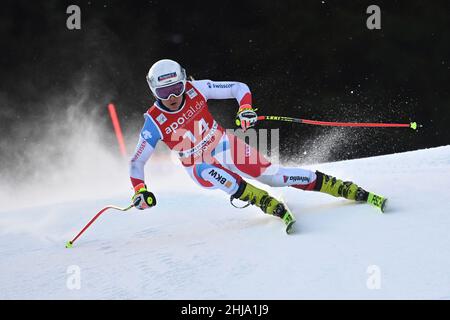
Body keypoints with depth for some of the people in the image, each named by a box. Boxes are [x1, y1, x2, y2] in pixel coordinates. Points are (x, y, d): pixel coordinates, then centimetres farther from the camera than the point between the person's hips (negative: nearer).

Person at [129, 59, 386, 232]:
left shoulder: (195, 89, -16)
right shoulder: (155, 122, -18)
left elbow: (239, 88, -9)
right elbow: (137, 162, -11)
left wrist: (246, 108, -29)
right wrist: (140, 191, -26)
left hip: (224, 146, 0)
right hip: (200, 167, 0)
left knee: (270, 174, -15)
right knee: (210, 172, -36)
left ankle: (354, 191, -15)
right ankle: (275, 208, -35)